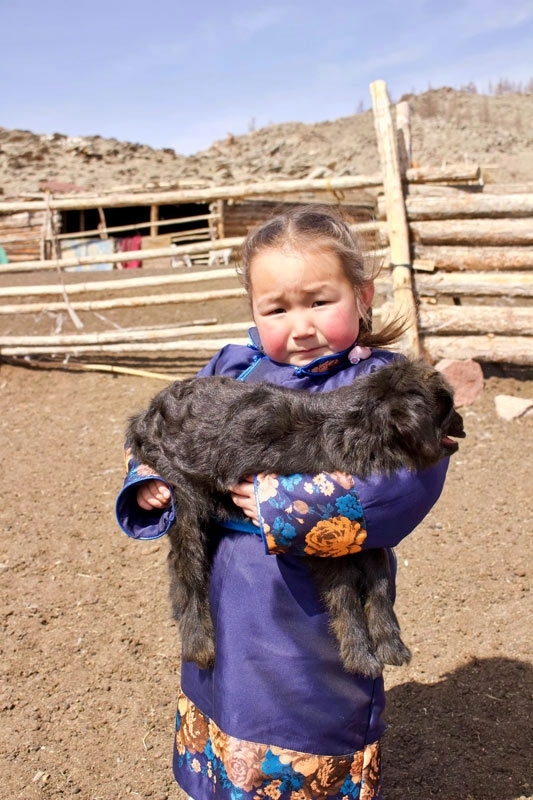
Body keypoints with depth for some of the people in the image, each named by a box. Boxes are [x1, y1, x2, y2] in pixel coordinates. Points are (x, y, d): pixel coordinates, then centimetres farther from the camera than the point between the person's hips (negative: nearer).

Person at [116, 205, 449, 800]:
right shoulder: (233, 369, 2)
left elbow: (404, 478, -30)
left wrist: (284, 504, -27)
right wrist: (151, 478, -5)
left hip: (316, 612, -5)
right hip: (222, 607, 5)